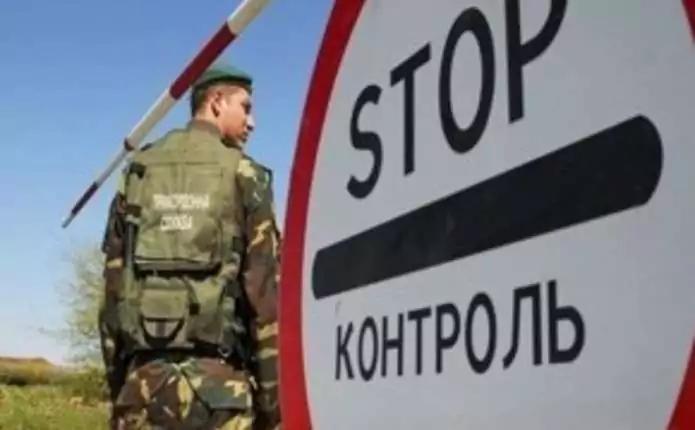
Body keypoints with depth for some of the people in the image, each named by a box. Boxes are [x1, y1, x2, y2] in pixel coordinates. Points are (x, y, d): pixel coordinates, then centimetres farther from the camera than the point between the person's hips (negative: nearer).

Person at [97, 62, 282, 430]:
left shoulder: (137, 173, 13)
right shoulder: (243, 174, 1)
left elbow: (113, 285, 11)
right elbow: (264, 289, -6)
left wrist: (117, 385, 17)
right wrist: (274, 399, -2)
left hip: (145, 375, 4)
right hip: (217, 378, -4)